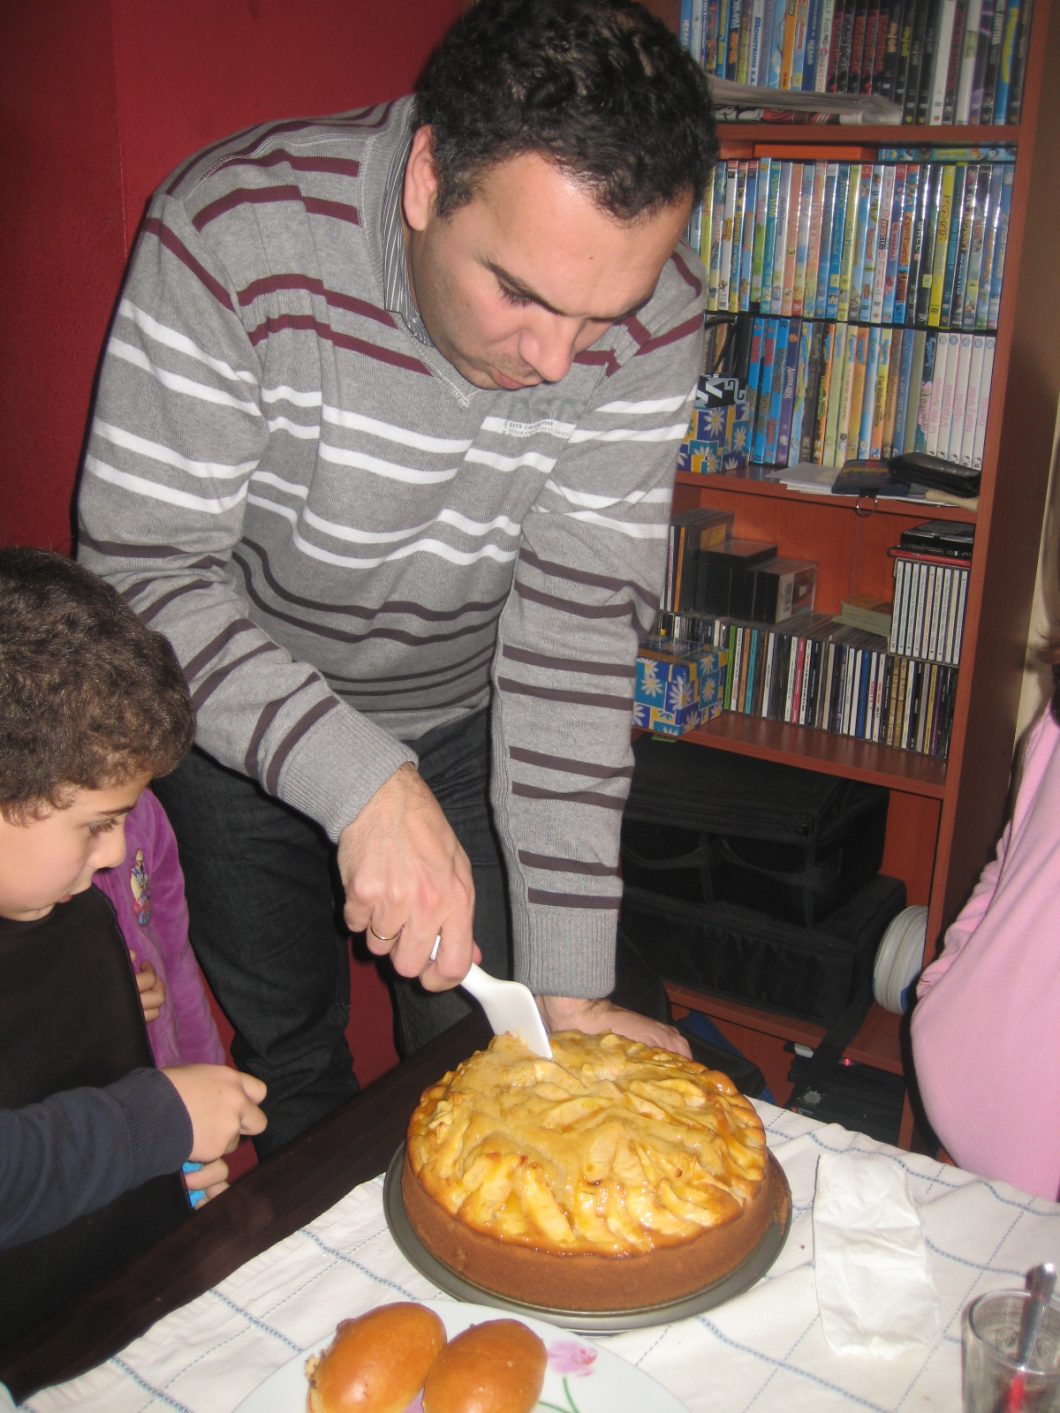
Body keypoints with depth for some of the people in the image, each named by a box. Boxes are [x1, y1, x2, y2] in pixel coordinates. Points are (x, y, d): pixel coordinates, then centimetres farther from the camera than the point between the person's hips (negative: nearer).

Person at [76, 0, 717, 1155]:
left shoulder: (653, 318, -24)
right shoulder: (231, 236, -31)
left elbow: (578, 627, -23)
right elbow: (142, 570, -28)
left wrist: (570, 984, -26)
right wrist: (362, 782, -42)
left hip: (466, 714, 1)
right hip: (241, 708, -1)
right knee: (284, 1037, 18)